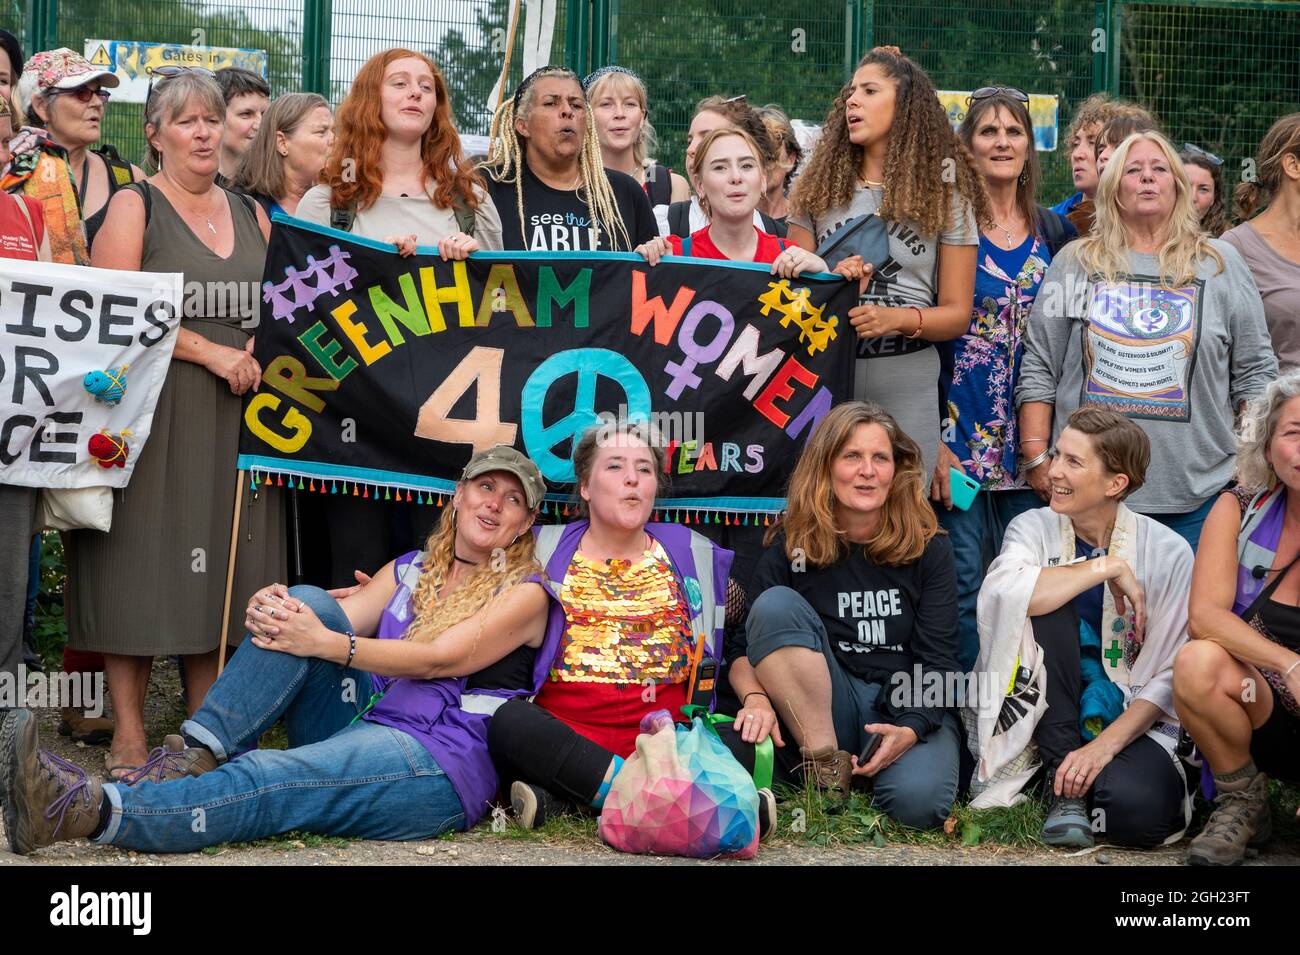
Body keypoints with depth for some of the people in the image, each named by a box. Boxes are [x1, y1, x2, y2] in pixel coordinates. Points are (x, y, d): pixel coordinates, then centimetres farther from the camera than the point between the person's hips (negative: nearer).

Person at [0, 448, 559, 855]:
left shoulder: (524, 595, 4)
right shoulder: (409, 571, 23)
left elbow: (437, 658, -11)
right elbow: (343, 618, 7)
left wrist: (323, 644, -22)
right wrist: (272, 612, -17)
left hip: (440, 764, -6)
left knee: (264, 782, -31)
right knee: (308, 603, -15)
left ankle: (90, 811, -50)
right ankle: (194, 754, -26)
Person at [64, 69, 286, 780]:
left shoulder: (252, 214, 16)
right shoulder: (134, 208, 0)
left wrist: (260, 353, -1)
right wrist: (211, 352, -14)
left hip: (236, 415, 5)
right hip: (153, 408, -5)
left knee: (222, 569, 4)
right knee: (143, 566, -5)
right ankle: (128, 735, 1)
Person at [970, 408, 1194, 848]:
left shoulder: (1167, 552, -5)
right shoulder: (1034, 527, -2)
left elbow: (1170, 675, -9)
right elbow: (1000, 594, -26)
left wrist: (1105, 745, -22)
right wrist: (1107, 568, -22)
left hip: (1129, 718, -2)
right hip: (1043, 710, 2)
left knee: (1138, 812, -34)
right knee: (1048, 605, -26)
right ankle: (1063, 782, -19)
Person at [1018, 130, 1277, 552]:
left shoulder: (1222, 264, 8)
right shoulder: (1075, 262, 8)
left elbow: (1254, 374, 9)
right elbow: (1038, 369, 6)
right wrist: (1036, 460, -1)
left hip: (1196, 495, 0)